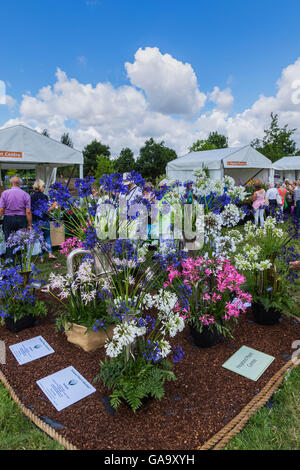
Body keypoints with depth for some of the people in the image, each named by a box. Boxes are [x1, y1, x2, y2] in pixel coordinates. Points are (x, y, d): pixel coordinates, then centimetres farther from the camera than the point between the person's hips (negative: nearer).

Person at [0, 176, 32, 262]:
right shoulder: (25, 194, -1)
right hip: (21, 219, 0)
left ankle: (9, 257, 1)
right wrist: (30, 224, 1)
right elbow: (28, 212, -5)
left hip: (8, 219, 0)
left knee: (8, 239, 7)